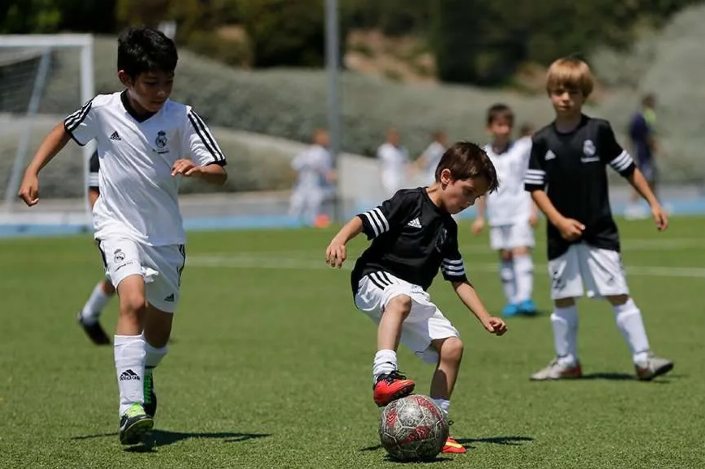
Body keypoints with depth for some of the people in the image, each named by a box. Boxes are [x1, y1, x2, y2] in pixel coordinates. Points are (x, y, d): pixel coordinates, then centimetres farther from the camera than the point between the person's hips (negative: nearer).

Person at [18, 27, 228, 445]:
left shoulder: (182, 117, -13)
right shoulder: (101, 110, -11)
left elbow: (220, 173, -14)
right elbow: (64, 131, 11)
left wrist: (197, 169, -35)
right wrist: (32, 172, 4)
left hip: (167, 235, 2)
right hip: (118, 226, -2)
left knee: (159, 329, 14)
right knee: (134, 301, -28)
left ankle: (144, 380, 49)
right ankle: (131, 408, -34)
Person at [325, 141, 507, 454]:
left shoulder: (448, 229, 17)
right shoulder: (409, 203, -6)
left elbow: (458, 280, 23)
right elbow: (363, 221, -15)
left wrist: (485, 318, 16)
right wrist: (339, 240, -34)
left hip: (413, 296, 8)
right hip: (375, 279, -8)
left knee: (452, 346, -6)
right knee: (401, 298, -41)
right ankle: (385, 376, -58)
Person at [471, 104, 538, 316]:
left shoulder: (523, 148, 0)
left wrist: (533, 210, -3)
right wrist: (480, 217, 14)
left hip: (521, 210, -3)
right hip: (498, 213, 3)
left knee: (521, 251, -14)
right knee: (504, 256, 6)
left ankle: (525, 297, -21)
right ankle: (512, 300, 12)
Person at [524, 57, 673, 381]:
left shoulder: (599, 131, -4)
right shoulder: (543, 141, -1)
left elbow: (628, 169, 5)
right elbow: (535, 187, 0)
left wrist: (653, 203, 3)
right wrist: (559, 221, -11)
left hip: (600, 233, -2)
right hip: (561, 235, 2)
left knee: (618, 294, -6)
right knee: (562, 299, 10)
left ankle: (643, 359, -5)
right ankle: (567, 362, 23)